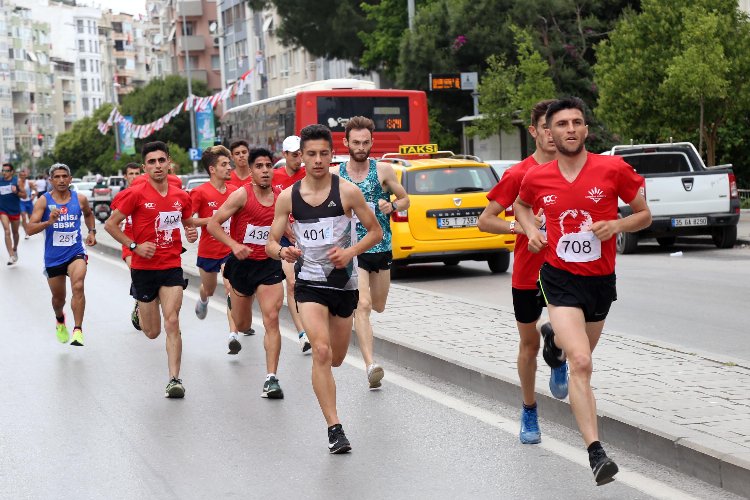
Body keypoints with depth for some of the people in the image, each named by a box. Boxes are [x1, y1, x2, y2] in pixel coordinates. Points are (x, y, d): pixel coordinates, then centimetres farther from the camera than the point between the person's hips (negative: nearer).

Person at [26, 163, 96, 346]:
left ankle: (78, 330, -26)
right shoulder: (43, 201, -8)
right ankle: (60, 321, 50)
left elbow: (88, 214, 23)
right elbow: (30, 229, -16)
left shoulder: (80, 199, -1)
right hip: (53, 257, 0)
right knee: (58, 298, 16)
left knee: (78, 286, -27)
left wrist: (92, 231, 8)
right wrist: (49, 222, -32)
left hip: (76, 253, 0)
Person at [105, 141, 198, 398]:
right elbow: (110, 224, -2)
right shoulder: (136, 194, -7)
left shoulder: (181, 196, 4)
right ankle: (140, 309, 45)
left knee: (172, 323, -14)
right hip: (144, 268, -2)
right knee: (152, 332, 8)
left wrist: (192, 232, -2)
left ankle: (174, 379, -10)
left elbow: (188, 223, 22)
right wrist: (134, 246, -12)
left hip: (172, 267, 2)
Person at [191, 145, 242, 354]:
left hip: (230, 250, 1)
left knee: (232, 290, -15)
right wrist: (211, 220, -23)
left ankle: (233, 335, -18)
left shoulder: (234, 191, -2)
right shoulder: (200, 192, -13)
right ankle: (202, 300, 59)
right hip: (208, 251, -1)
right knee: (209, 290, 21)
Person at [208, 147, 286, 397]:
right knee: (242, 324, 14)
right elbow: (213, 224, -13)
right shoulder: (242, 195, -13)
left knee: (271, 319, -13)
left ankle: (271, 379, -12)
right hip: (242, 263, -1)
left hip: (269, 264, 2)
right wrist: (234, 244, -26)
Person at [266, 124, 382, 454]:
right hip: (309, 282, -1)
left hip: (344, 282, 1)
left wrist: (351, 251, -16)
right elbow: (271, 244, 3)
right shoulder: (288, 197, -2)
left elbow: (376, 232, 1)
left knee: (336, 359, 14)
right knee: (322, 351, -20)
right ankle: (334, 428, -17)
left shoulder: (347, 191, -7)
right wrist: (282, 252, -21)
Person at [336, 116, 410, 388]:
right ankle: (370, 364, -25)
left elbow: (405, 199, 8)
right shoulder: (335, 174, -2)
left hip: (382, 247, 3)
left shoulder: (383, 170, -2)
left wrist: (392, 206, -13)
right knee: (362, 305, -18)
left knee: (378, 306, 16)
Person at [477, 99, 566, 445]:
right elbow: (485, 221, -6)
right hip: (527, 273, -1)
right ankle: (529, 411, 29)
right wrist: (524, 227, -19)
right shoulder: (517, 175, -6)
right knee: (529, 344, 10)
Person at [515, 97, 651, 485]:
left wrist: (617, 225, -18)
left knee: (580, 352, 24)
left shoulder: (614, 169, -9)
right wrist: (530, 229, -1)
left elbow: (644, 214, 1)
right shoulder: (536, 178, -4)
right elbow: (521, 205, 20)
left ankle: (555, 338, 62)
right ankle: (595, 451, -17)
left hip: (600, 279, 2)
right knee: (581, 363, -18)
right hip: (560, 278, -2)